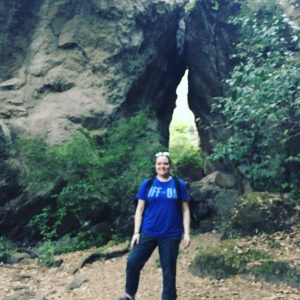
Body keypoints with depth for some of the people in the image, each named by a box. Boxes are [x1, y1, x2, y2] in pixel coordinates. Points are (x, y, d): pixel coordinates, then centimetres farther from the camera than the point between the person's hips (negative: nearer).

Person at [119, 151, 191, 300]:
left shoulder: (179, 185, -1)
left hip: (171, 235, -1)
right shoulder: (147, 184, 1)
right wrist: (136, 232, -3)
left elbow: (185, 210, 2)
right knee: (133, 262, 0)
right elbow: (139, 209, 3)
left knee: (169, 269, 9)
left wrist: (186, 233, -3)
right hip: (148, 233, 1)